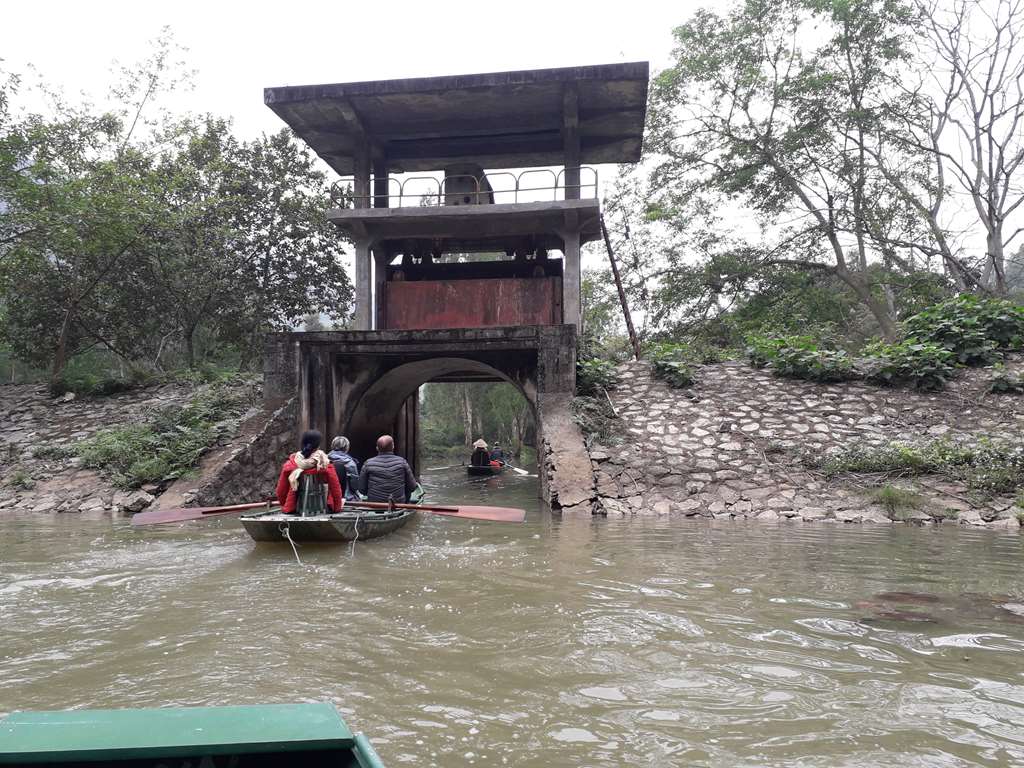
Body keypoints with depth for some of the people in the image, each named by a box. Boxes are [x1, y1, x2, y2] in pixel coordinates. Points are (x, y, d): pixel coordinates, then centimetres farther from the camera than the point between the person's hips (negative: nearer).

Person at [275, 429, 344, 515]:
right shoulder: (324, 464, -9)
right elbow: (335, 488, -4)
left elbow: (281, 490, 3)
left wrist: (285, 506, 21)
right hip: (321, 511, -1)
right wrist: (337, 508, 11)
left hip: (296, 511, 1)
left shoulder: (290, 464, -4)